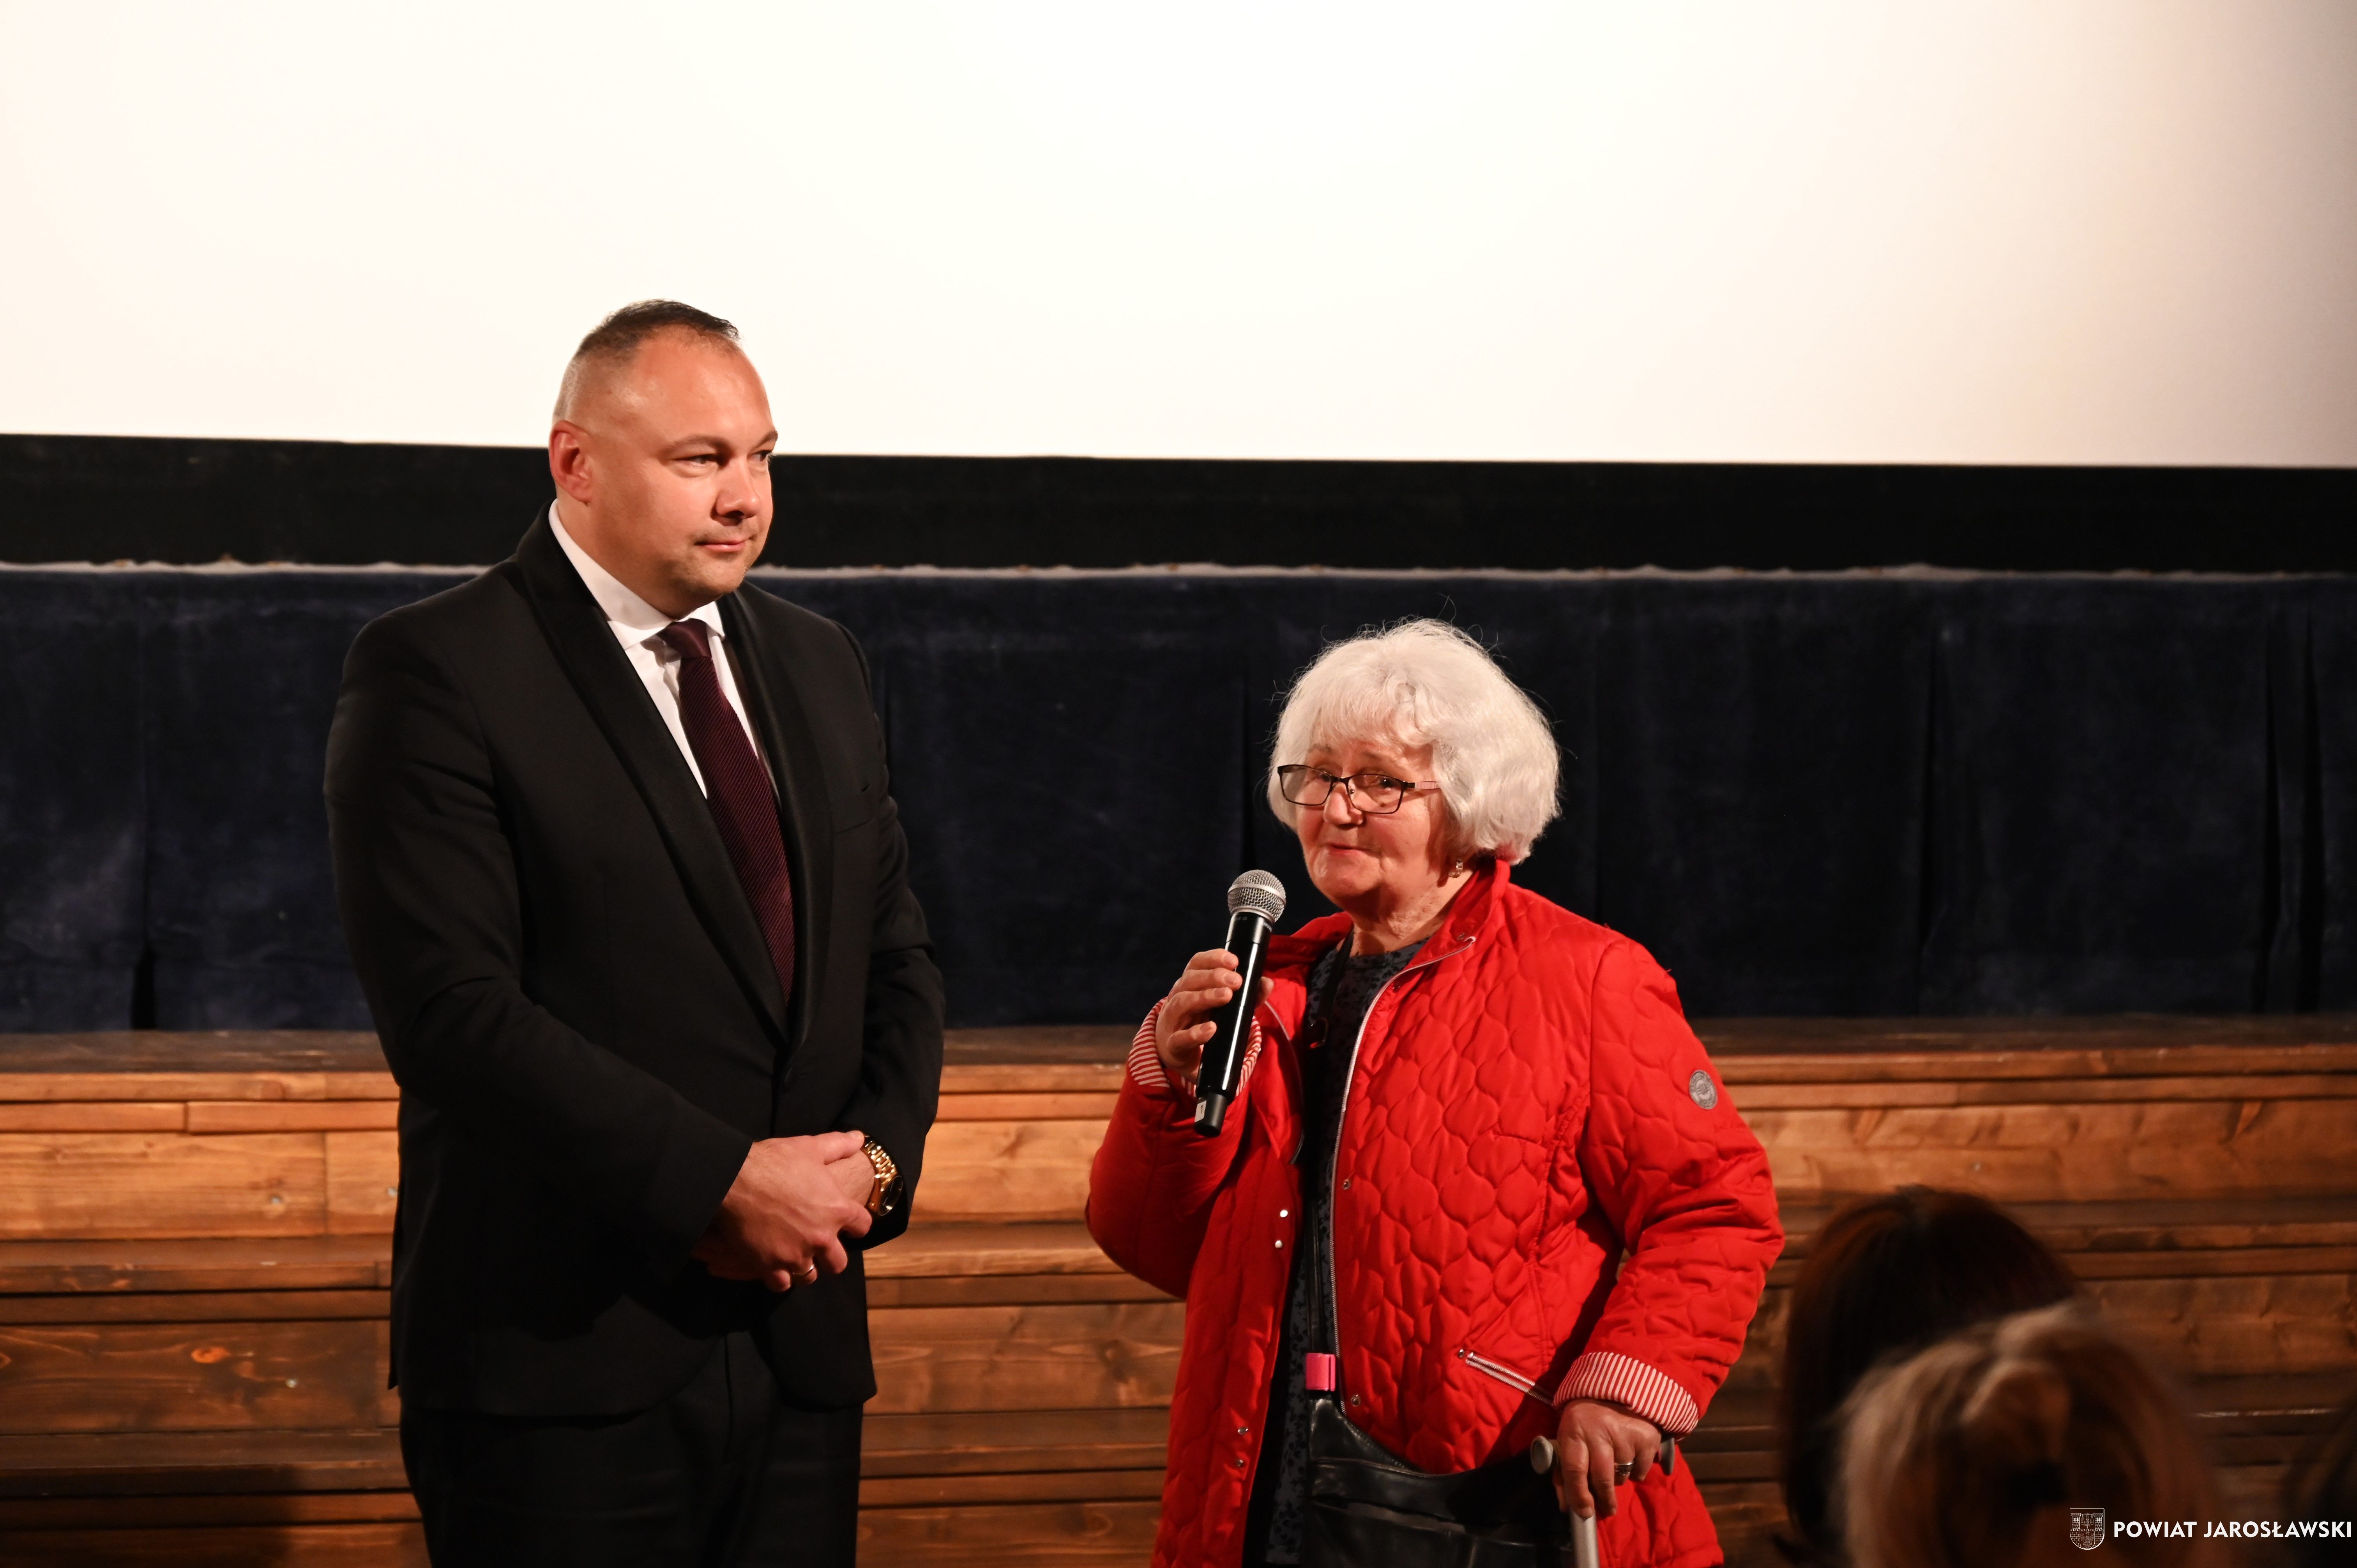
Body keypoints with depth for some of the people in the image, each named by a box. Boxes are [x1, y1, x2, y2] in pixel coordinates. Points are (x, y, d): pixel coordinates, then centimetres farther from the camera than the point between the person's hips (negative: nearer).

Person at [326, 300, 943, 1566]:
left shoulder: (815, 666, 15)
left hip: (797, 1342, 6)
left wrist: (873, 1162, -3)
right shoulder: (436, 675, -7)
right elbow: (450, 1010, -16)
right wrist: (722, 1181, -17)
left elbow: (895, 954, 18)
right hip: (560, 1364, -6)